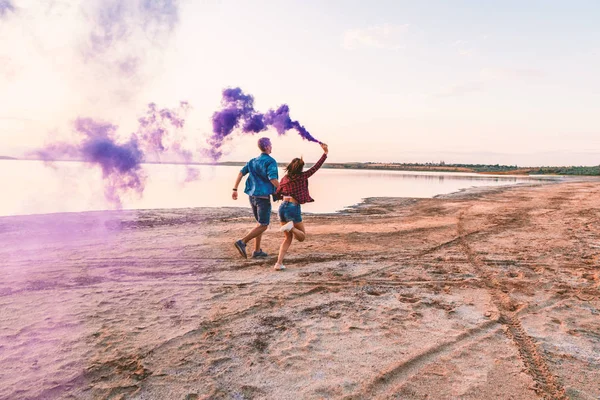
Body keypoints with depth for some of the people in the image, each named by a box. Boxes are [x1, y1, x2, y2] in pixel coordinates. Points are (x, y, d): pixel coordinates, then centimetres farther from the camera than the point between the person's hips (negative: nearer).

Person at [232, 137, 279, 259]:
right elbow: (272, 179, -20)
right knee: (263, 226, 0)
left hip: (252, 196, 8)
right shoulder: (270, 161, -8)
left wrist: (235, 189, 7)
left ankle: (257, 251, 17)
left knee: (260, 223, 18)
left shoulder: (253, 161, 14)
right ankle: (242, 242, -14)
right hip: (263, 196, -8)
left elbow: (241, 173, 7)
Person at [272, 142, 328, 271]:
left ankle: (279, 263, 1)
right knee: (302, 237, 13)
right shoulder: (302, 176, -3)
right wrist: (325, 153, 6)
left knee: (288, 238, 18)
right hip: (294, 209, -5)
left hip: (282, 207, 5)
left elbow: (277, 194, 14)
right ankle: (291, 226, -21)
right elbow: (316, 167, 0)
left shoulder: (284, 179, 9)